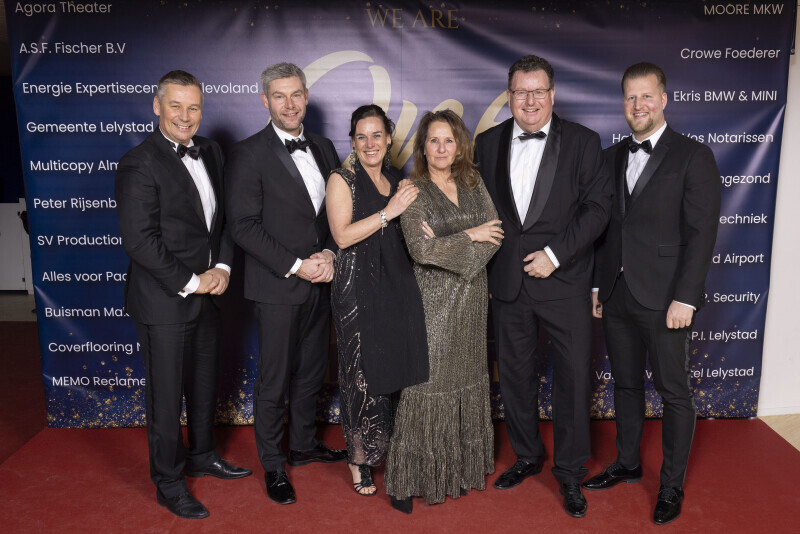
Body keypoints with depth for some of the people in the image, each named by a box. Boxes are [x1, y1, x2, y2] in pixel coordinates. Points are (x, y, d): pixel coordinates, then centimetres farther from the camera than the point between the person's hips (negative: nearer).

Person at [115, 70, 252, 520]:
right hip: (165, 301, -7)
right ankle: (169, 483, 27)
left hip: (208, 293, 7)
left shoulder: (210, 152, 7)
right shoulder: (139, 165, -16)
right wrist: (190, 281, -16)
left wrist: (222, 267, -4)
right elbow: (140, 241, -20)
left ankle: (202, 455, 43)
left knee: (206, 382, 21)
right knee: (167, 395, 8)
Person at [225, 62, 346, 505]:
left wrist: (329, 253, -6)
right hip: (277, 286, -6)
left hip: (320, 282, 6)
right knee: (274, 381, 6)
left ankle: (304, 445, 37)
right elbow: (243, 226, -13)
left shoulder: (323, 148, 10)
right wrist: (295, 266, -17)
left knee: (311, 372, 18)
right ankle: (273, 465, 23)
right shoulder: (248, 154, -9)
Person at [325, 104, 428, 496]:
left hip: (396, 284, 5)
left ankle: (388, 447, 28)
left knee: (395, 366, 8)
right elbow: (343, 235, -15)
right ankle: (360, 459, 19)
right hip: (357, 287, -5)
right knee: (362, 372, 2)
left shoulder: (398, 181, 14)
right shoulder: (342, 180, -3)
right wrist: (389, 212, -17)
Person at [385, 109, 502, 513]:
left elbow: (495, 233, 0)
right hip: (433, 298, -5)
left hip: (472, 297, 5)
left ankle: (463, 464, 28)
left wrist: (449, 244, -14)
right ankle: (408, 479, 11)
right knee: (428, 380, -2)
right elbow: (420, 248, -18)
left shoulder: (472, 183, 8)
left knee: (467, 378, 12)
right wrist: (470, 237, -9)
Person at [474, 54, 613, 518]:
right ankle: (528, 456, 35)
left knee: (573, 378, 4)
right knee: (515, 374, 14)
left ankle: (570, 473, 24)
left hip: (565, 282, -2)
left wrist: (555, 254, -15)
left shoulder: (583, 142, -2)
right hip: (508, 283, 3)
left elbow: (598, 206, -7)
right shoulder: (488, 143, 6)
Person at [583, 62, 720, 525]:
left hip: (664, 299, -5)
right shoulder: (611, 157, 10)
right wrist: (597, 284, 9)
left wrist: (686, 298, -16)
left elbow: (702, 233, -11)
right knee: (626, 384, 17)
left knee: (674, 392, 7)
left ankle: (672, 485, 23)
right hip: (617, 296, 5)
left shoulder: (694, 157, -6)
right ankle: (627, 464, 34)